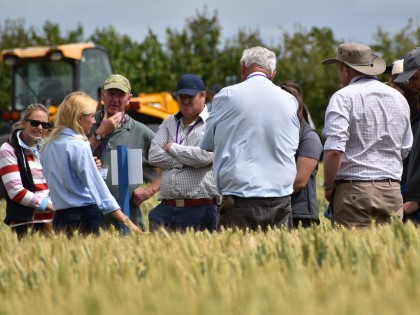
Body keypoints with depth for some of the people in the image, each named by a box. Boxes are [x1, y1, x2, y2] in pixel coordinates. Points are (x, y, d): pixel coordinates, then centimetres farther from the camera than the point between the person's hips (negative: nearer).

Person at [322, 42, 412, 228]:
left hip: (354, 191, -5)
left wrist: (328, 186, -5)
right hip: (392, 190, 6)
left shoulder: (343, 98, -6)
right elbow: (405, 150, 19)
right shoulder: (399, 98, 14)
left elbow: (334, 149, -16)